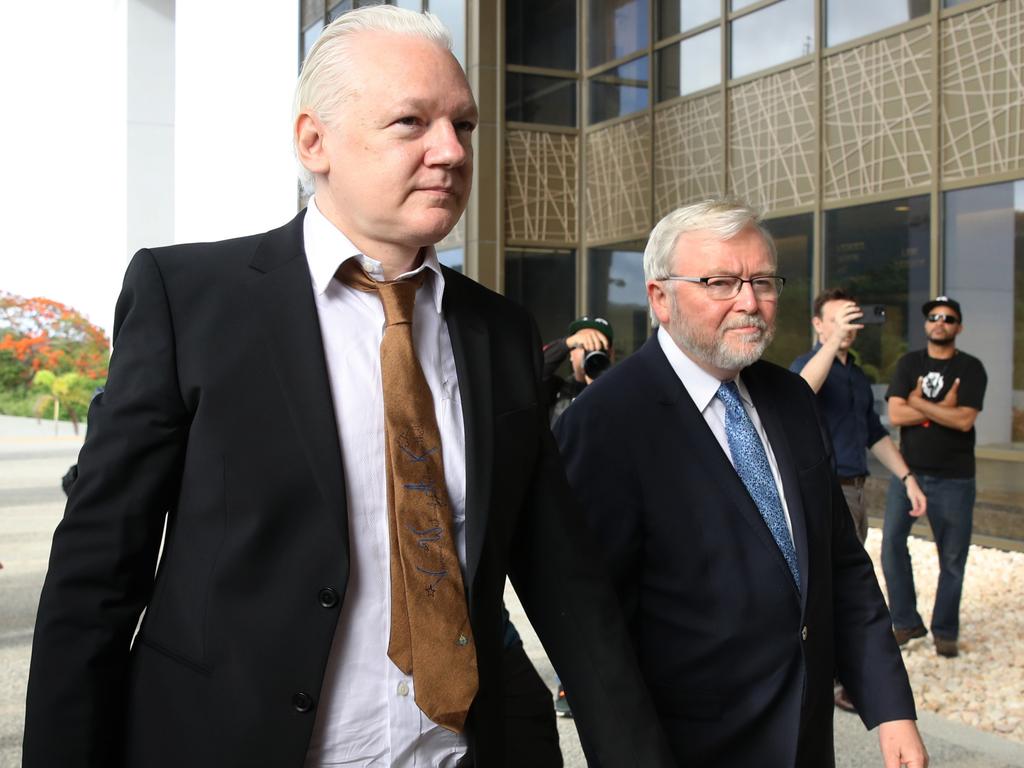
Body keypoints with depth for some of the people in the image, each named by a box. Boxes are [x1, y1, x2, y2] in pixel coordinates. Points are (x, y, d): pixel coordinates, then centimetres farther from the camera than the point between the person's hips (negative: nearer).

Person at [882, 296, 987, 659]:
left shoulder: (970, 368, 1)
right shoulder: (908, 364, 7)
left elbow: (964, 420, -13)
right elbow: (895, 414, -6)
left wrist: (918, 403, -10)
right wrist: (943, 408, -10)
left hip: (954, 477, -1)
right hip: (909, 470, 2)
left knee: (952, 557, 3)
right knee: (892, 541, -7)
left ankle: (945, 631, 18)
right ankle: (906, 621, 7)